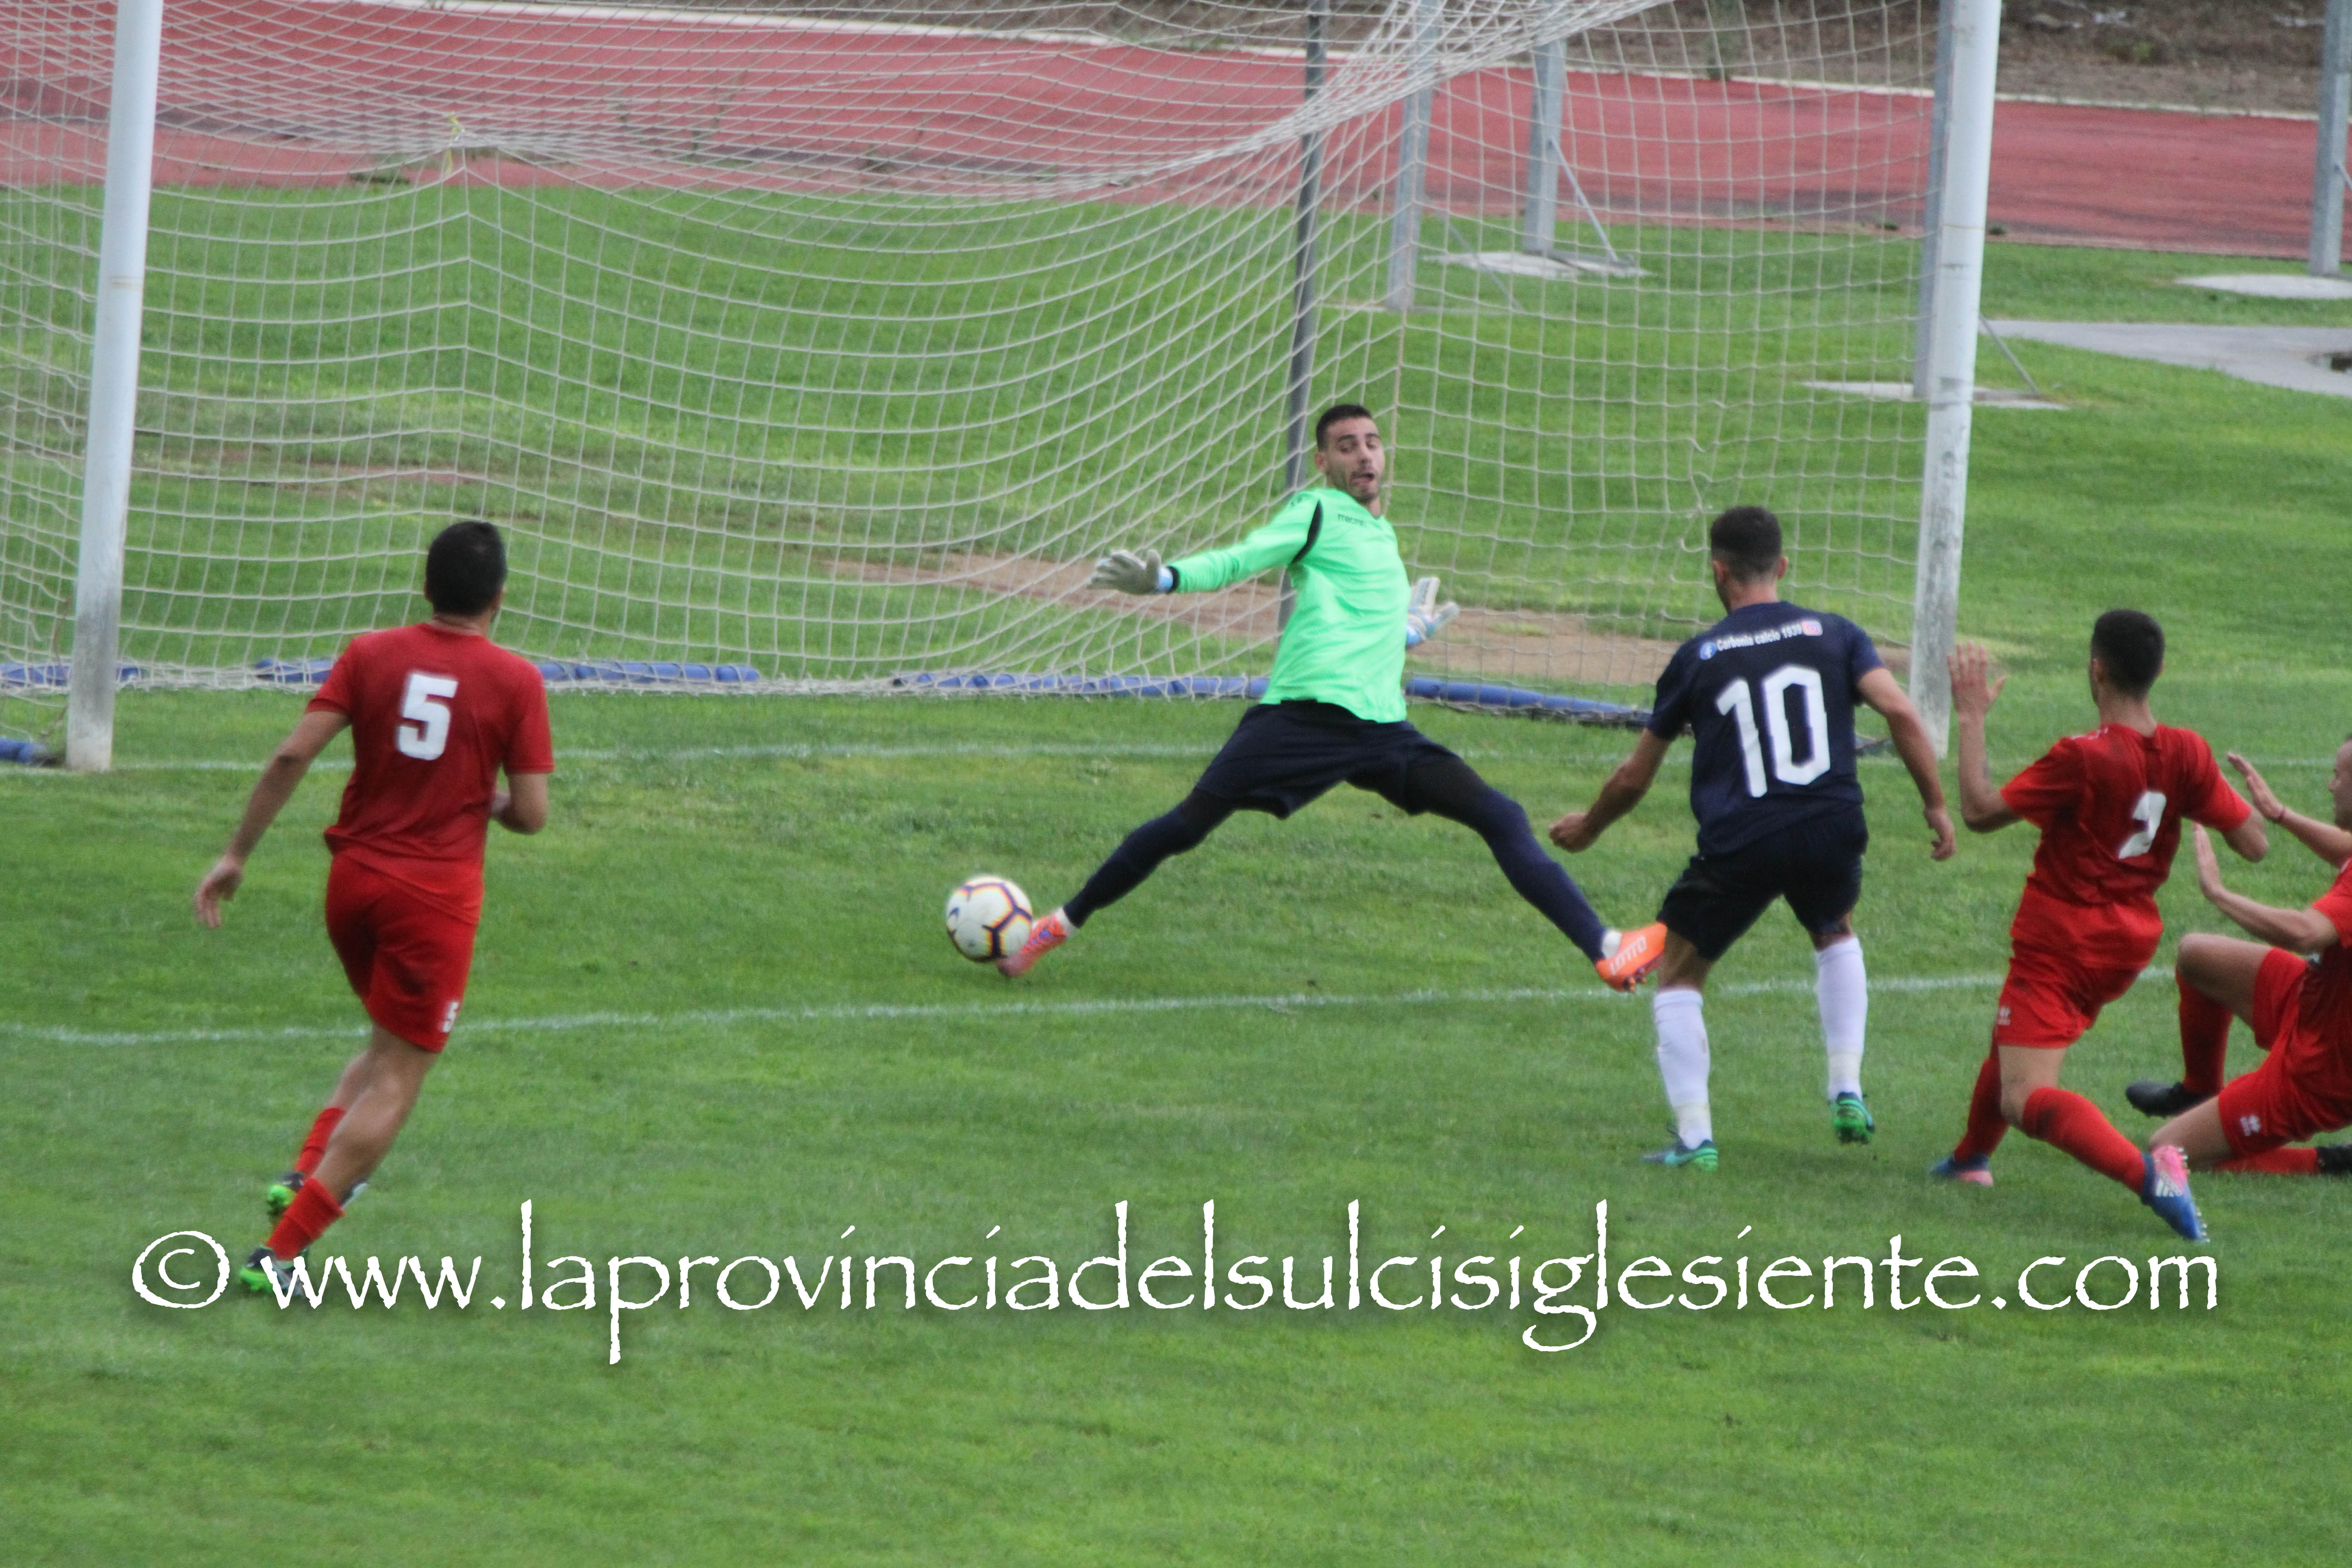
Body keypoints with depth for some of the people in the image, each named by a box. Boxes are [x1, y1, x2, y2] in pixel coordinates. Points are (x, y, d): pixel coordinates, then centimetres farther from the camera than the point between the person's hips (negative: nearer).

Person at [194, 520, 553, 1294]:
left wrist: (236, 854, -1)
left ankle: (308, 1170, 7)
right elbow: (530, 814, -8)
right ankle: (282, 1248, -7)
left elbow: (292, 755, -7)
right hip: (438, 895, -4)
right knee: (398, 1076, 2)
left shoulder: (370, 656, 0)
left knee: (392, 1045, 27)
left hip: (354, 879, 4)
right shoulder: (514, 681, -7)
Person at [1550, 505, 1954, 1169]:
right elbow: (1900, 711, -6)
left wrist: (1587, 827, 32)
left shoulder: (1699, 657, 7)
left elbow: (1635, 776, 14)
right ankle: (1848, 1095, 24)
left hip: (1738, 844, -3)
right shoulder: (1833, 634, 9)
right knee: (1835, 934, 35)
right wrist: (1936, 805, 2)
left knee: (1678, 973, 17)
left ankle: (1694, 1135, 4)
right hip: (1832, 834, 3)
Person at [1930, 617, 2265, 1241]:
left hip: (2059, 942, -8)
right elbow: (2254, 843, -4)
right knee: (2011, 1041, 33)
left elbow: (1981, 810, -19)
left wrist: (1971, 720, -10)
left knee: (2026, 1097, -15)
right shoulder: (2187, 755, -6)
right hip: (2131, 939, 8)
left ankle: (2145, 1172, -37)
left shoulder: (2083, 760, -23)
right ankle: (1971, 1157, 53)